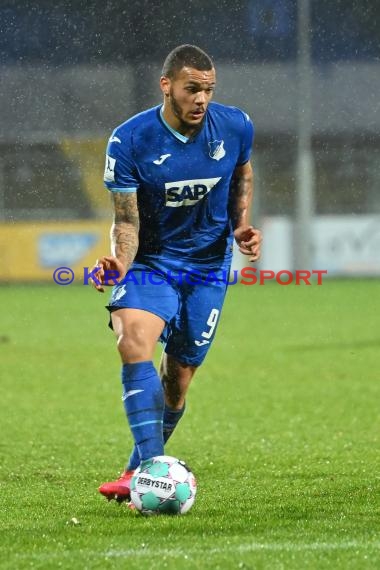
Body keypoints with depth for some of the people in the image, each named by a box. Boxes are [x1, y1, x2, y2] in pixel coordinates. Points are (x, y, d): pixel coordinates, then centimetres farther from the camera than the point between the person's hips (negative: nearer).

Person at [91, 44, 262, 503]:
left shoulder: (235, 126, -8)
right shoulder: (130, 141, -16)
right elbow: (126, 220, -12)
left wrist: (240, 227, 0)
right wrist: (119, 263, -31)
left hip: (208, 265, 2)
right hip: (151, 261, -2)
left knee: (178, 375, 2)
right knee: (133, 342, -29)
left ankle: (141, 468, 24)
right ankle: (150, 471, -34)